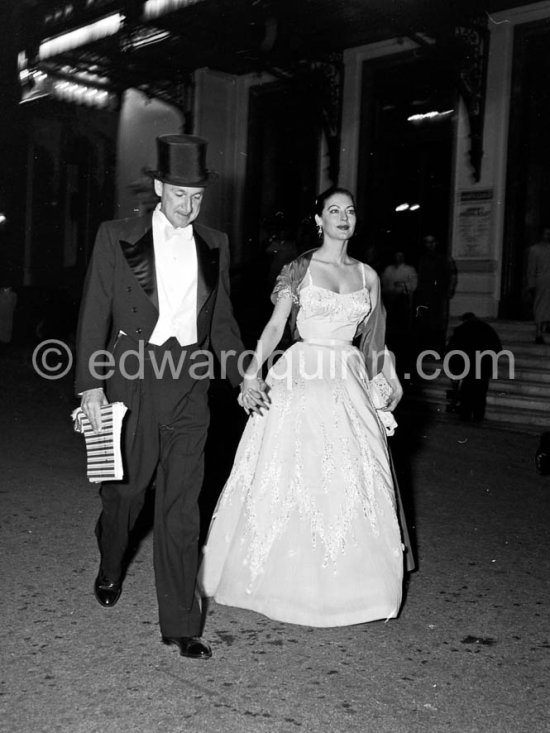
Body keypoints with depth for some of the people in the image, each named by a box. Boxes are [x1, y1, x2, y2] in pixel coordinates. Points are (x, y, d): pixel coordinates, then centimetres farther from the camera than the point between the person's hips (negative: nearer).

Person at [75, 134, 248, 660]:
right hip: (133, 376, -1)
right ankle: (110, 568, 45)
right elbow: (94, 315, -2)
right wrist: (90, 385, -8)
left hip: (189, 384, 2)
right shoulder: (116, 237, 1)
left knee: (181, 506, 1)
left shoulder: (214, 245, 10)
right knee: (125, 488, 12)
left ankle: (179, 623, 10)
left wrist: (242, 375, 11)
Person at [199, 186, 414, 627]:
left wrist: (389, 376, 7)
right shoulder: (300, 269, 1)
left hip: (349, 385, 3)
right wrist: (252, 374, -19)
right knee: (289, 481, 1)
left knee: (348, 486, 4)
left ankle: (342, 586, 18)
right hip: (301, 380, -3)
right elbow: (275, 326, -7)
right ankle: (286, 579, 17)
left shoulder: (367, 276, 11)